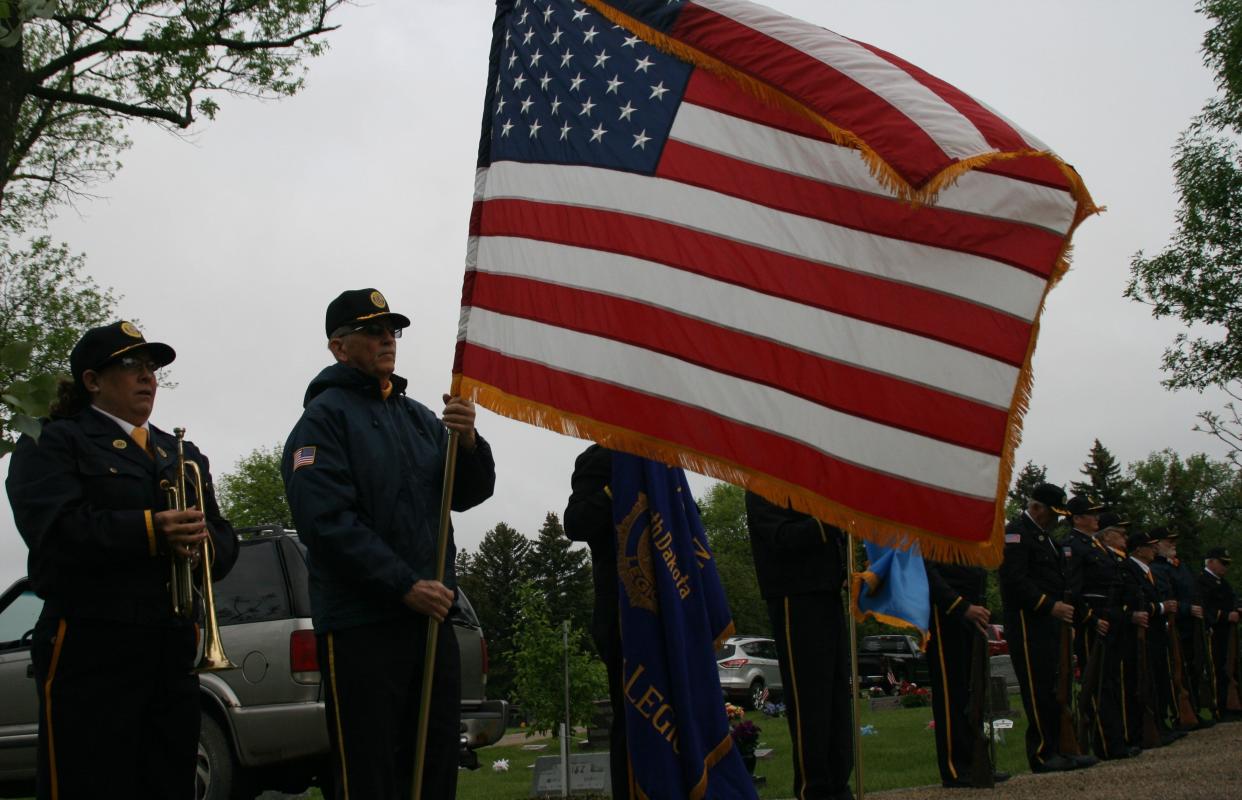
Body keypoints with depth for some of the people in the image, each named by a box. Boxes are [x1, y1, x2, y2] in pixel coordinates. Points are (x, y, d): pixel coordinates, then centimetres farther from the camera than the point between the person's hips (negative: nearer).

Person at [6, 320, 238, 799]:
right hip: (91, 649, -6)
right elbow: (52, 527, -14)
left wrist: (204, 545, -9)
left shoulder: (183, 455, 22)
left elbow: (223, 541, 14)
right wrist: (150, 530, -22)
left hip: (174, 648, 6)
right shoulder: (52, 443, 4)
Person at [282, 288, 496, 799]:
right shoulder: (325, 416, -3)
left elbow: (470, 493, 12)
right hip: (361, 625, -7)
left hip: (431, 618, 7)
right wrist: (406, 585, -18)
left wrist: (467, 442, -9)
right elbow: (327, 521, -14)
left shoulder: (419, 417, 17)